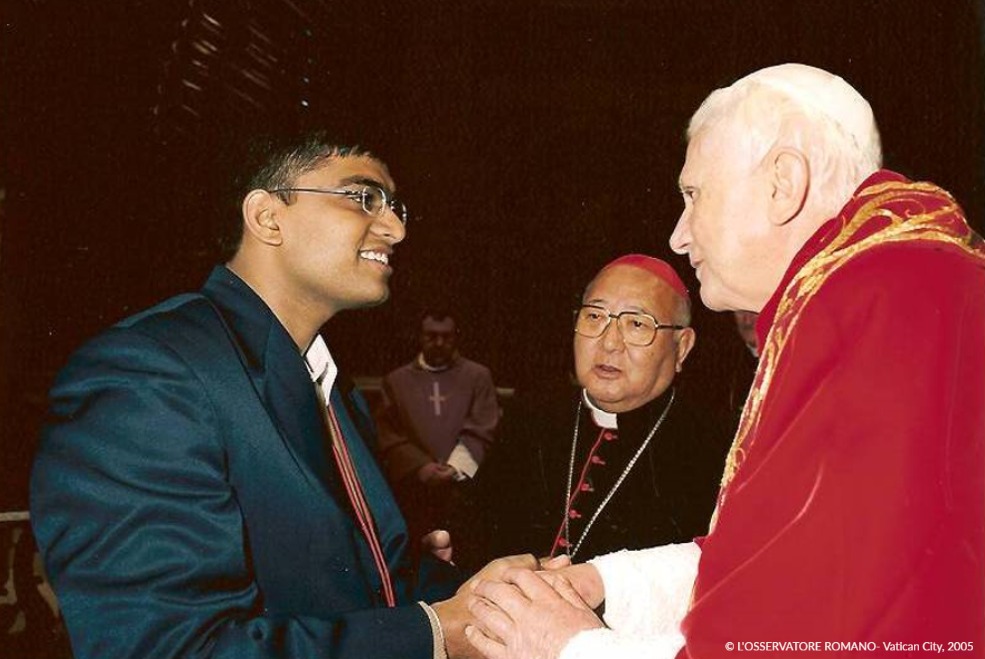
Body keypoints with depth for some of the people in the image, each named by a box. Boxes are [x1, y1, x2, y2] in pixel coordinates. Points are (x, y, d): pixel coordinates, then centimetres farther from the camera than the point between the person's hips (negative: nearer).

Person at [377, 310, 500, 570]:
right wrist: (420, 466, -8)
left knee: (468, 559, -5)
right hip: (413, 489, 1)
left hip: (463, 489, 0)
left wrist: (455, 469, -10)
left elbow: (481, 431, 3)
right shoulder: (396, 380, 13)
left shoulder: (478, 376, 10)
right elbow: (388, 434, 6)